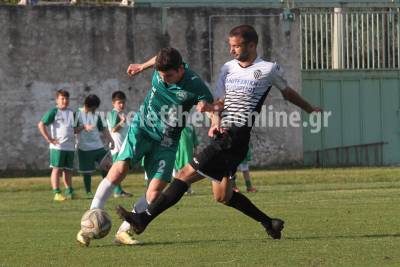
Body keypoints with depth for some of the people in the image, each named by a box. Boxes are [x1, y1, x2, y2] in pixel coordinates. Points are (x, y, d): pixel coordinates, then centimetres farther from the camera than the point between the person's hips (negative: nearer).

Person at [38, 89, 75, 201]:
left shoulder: (71, 113, 15)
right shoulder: (54, 112, -4)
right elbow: (41, 125, -10)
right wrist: (49, 139, -12)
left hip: (70, 146, 6)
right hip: (57, 146, -6)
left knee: (68, 170, 10)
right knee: (57, 169, -5)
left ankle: (69, 192, 16)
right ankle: (57, 193, -6)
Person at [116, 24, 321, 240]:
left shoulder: (268, 69, 0)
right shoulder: (228, 68, 16)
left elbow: (287, 92, 17)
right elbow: (219, 102, 12)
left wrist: (310, 110, 30)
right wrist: (215, 121, -9)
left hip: (236, 139, -8)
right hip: (222, 135, 8)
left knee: (186, 174, -13)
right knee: (222, 196, 10)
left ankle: (144, 219, -13)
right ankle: (269, 223, 23)